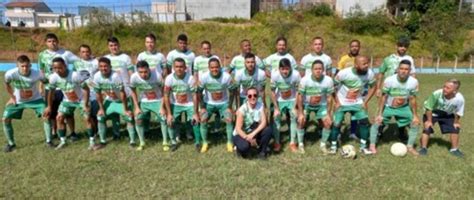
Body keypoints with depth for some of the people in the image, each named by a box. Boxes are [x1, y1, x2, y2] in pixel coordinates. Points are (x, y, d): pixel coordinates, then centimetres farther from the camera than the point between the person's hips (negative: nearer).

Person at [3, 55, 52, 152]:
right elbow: (7, 84, -2)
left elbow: (46, 82, -8)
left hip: (35, 99, -1)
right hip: (18, 101, 2)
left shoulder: (37, 74, -30)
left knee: (46, 116, -16)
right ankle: (11, 143, 15)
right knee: (5, 119, -5)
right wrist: (12, 97, 2)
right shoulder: (10, 74, -26)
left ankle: (49, 141, 0)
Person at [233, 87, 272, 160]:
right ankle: (240, 149, 4)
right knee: (244, 147, -35)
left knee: (268, 130, -25)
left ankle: (262, 151, -3)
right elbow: (238, 129, -22)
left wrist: (253, 134, -32)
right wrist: (248, 138, -36)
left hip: (253, 133, 4)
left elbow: (264, 122, -19)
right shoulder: (242, 109, -21)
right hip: (241, 134, -3)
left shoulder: (260, 105, -11)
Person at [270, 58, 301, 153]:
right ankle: (277, 142, 10)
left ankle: (293, 143, 12)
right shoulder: (275, 75, -26)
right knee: (276, 118, -6)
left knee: (294, 118, -5)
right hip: (279, 100, 1)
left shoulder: (296, 75, -28)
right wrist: (276, 108, -12)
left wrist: (295, 107, -17)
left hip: (292, 100, 0)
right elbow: (273, 92, -15)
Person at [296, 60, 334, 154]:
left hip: (321, 105, 1)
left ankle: (323, 144, 15)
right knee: (301, 121, -13)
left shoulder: (328, 80, -23)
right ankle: (301, 144, 8)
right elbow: (300, 96, -18)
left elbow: (329, 97, -12)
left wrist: (328, 114, -11)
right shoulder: (305, 80, -27)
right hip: (306, 104, -1)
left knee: (328, 123, -8)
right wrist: (301, 113, -19)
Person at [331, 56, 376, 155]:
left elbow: (373, 87, 2)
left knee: (364, 121, -8)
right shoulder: (344, 73, -26)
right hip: (342, 103, -3)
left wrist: (365, 102, -4)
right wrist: (337, 102, -12)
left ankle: (363, 146, 10)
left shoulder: (369, 73, -16)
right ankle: (333, 146, 15)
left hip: (357, 102, 3)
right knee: (336, 124, -6)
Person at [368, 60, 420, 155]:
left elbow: (412, 99, -7)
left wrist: (415, 115, -4)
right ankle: (372, 145, -1)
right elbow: (383, 97, -17)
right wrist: (379, 114, -18)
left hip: (404, 107, 3)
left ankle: (410, 146, 17)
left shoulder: (414, 82, -18)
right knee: (377, 122, -17)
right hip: (388, 106, -3)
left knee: (415, 123, -3)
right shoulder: (389, 80, -25)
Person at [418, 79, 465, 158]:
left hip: (447, 115, 3)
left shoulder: (460, 99, -32)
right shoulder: (436, 94, -39)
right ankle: (423, 148, 4)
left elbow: (458, 113, -10)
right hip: (432, 113, -3)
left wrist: (456, 122, -1)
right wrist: (429, 121, -15)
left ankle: (454, 149, 23)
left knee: (455, 129, 2)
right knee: (427, 129, -13)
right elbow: (428, 108, -23)